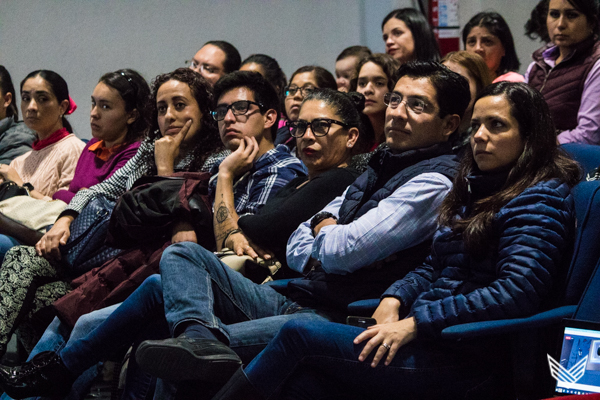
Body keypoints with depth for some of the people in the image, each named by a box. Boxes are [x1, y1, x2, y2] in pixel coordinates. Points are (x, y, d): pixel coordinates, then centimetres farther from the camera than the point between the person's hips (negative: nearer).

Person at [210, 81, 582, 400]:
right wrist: (394, 299, 1)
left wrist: (413, 324, -20)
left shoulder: (540, 200, -6)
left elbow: (517, 292, -20)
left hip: (464, 359, -7)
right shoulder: (477, 190, 21)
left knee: (298, 333, -13)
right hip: (428, 339, 7)